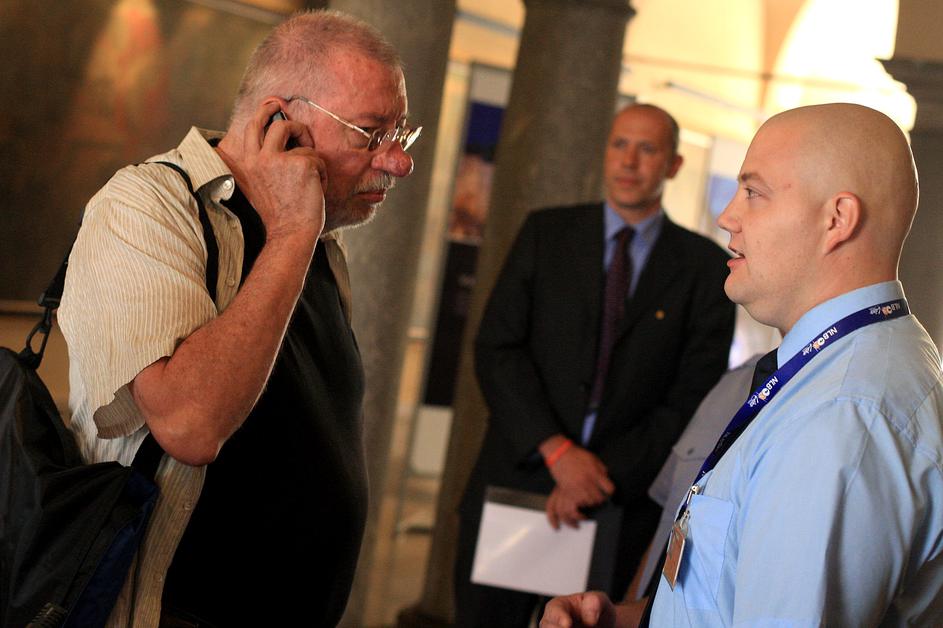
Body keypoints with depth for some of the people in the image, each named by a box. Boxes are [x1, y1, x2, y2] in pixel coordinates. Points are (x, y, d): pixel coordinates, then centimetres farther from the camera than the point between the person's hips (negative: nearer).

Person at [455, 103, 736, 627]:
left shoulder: (705, 266, 3)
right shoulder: (546, 233, 7)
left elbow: (694, 398, -3)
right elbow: (496, 348, -1)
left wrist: (604, 473, -13)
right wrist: (557, 451, -14)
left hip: (617, 504, -1)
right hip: (515, 481, 1)